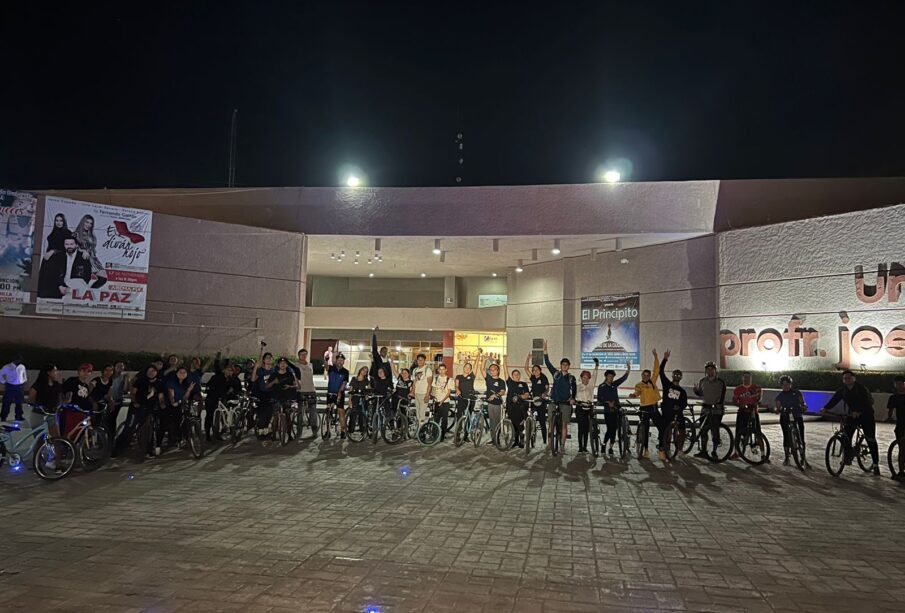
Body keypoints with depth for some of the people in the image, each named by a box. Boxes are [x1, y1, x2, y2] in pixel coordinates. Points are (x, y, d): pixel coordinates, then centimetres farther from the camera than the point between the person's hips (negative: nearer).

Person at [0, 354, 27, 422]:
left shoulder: (22, 367, 6)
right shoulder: (7, 367, -6)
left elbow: (24, 374, 24)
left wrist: (25, 381, 17)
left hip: (20, 387, 3)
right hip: (10, 386, -3)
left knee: (19, 402, 8)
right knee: (7, 403, -1)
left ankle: (19, 416, 18)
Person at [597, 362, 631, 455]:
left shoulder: (614, 384, 11)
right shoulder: (601, 387, -1)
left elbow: (624, 378, 10)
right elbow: (599, 400, -2)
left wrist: (628, 369, -1)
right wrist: (608, 403, -15)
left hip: (616, 410, 4)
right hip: (608, 411, -4)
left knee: (614, 429, 3)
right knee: (610, 429, -10)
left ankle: (610, 447, 11)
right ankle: (604, 445, 8)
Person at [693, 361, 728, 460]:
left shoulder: (721, 382, -2)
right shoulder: (702, 381, 9)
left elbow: (722, 396, -5)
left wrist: (719, 405, -18)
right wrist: (696, 390, -4)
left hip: (716, 409, -4)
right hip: (705, 408, 4)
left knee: (715, 430, -7)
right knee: (703, 430, 2)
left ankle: (714, 451, 6)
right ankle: (703, 451, 9)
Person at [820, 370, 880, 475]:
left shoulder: (861, 389, -15)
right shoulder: (842, 390, 0)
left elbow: (866, 402, -28)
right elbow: (834, 399, -11)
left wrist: (858, 412, -46)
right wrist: (825, 408, -27)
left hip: (866, 415, -4)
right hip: (852, 415, 4)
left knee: (871, 440, -2)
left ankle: (875, 464, 5)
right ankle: (848, 456, 9)